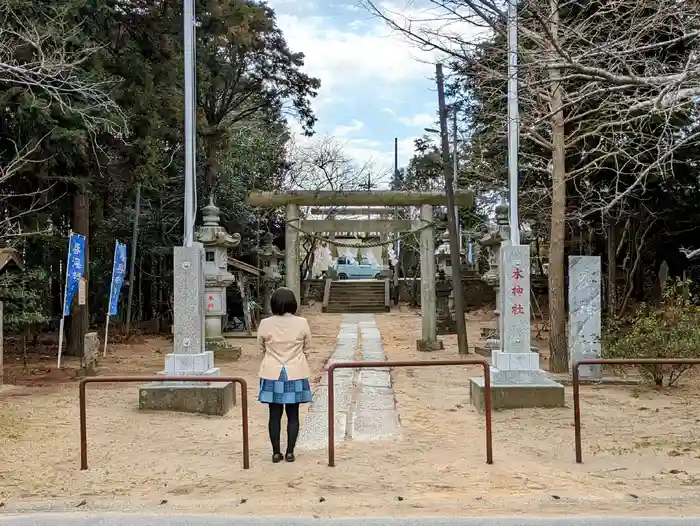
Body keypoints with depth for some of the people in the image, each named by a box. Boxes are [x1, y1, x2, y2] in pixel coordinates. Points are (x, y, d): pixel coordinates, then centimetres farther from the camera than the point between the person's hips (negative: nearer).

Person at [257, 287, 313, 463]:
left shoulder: (265, 324, -8)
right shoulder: (301, 323, -9)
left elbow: (262, 348, 6)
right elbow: (307, 348, 4)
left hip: (272, 375, 0)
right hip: (295, 374, 0)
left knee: (275, 415, 8)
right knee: (293, 415, 8)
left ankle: (276, 453, 12)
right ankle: (290, 452, 11)